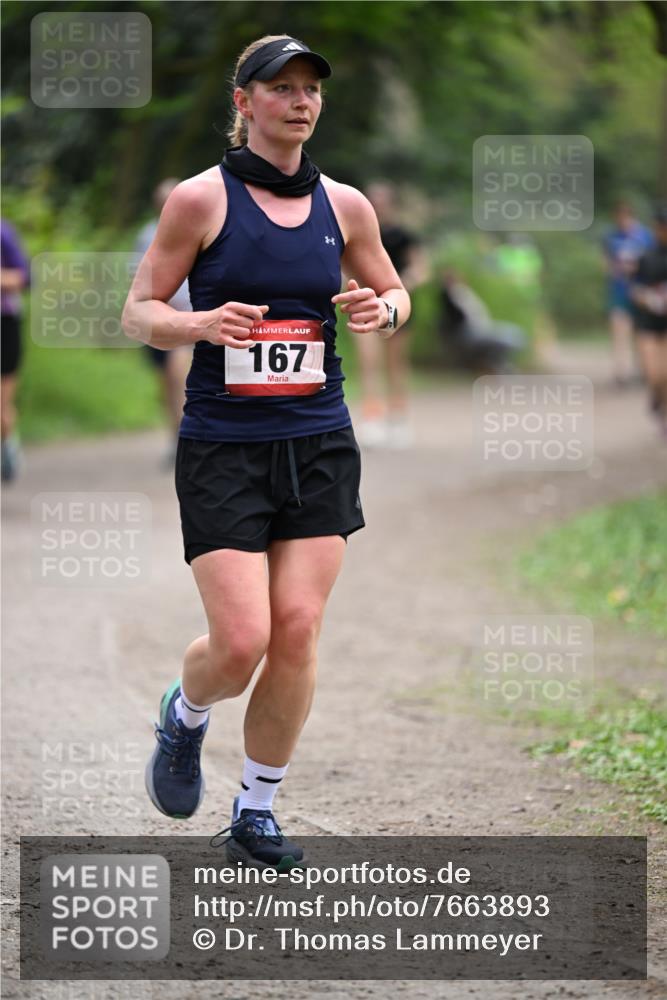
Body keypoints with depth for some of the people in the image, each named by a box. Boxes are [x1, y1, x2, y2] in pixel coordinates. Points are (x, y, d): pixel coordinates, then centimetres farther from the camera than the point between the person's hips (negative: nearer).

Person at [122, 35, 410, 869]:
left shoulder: (344, 205, 6)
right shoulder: (201, 198, -5)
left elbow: (393, 291, 20)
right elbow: (139, 312, -1)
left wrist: (381, 310, -4)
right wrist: (199, 323, -22)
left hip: (319, 444, 3)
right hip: (223, 448, -3)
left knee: (297, 634, -3)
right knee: (241, 640, -11)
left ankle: (256, 812, 14)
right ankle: (184, 716, 25)